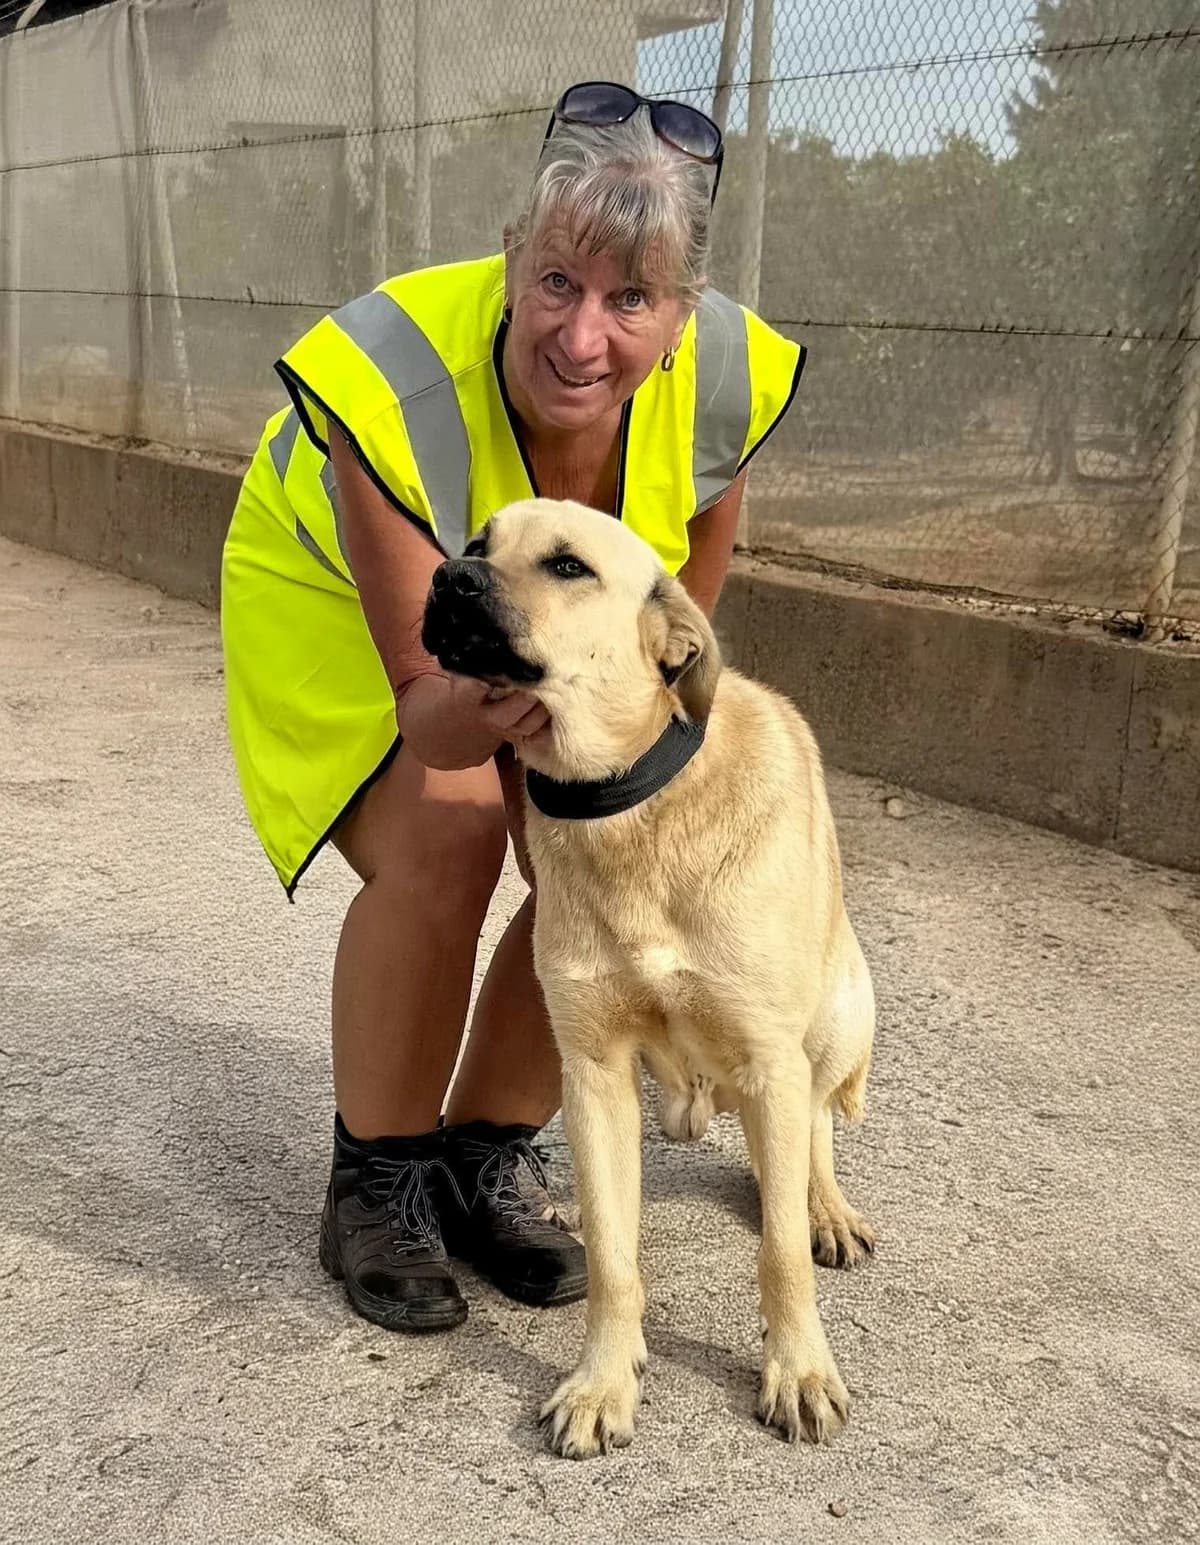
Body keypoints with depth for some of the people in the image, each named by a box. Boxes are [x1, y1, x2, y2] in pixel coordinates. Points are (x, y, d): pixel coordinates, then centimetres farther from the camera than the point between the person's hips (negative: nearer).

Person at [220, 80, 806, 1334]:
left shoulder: (725, 379, -28)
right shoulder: (392, 385, -39)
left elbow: (678, 617, -8)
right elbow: (419, 700, -36)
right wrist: (472, 714, -57)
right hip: (340, 596, -3)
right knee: (439, 847, -27)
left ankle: (486, 1159, 9)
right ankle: (375, 1182, -2)